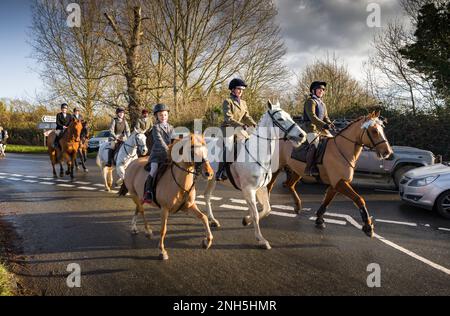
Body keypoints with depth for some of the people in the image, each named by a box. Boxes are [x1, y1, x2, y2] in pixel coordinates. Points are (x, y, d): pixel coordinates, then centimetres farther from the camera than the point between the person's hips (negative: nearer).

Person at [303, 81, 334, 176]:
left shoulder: (322, 103, 22)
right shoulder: (310, 101, -7)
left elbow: (325, 117, 20)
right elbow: (312, 116, -20)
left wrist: (329, 123, -4)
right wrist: (323, 124, -31)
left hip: (322, 129, 9)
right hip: (312, 128, -9)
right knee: (314, 145, -27)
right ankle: (309, 168, -26)